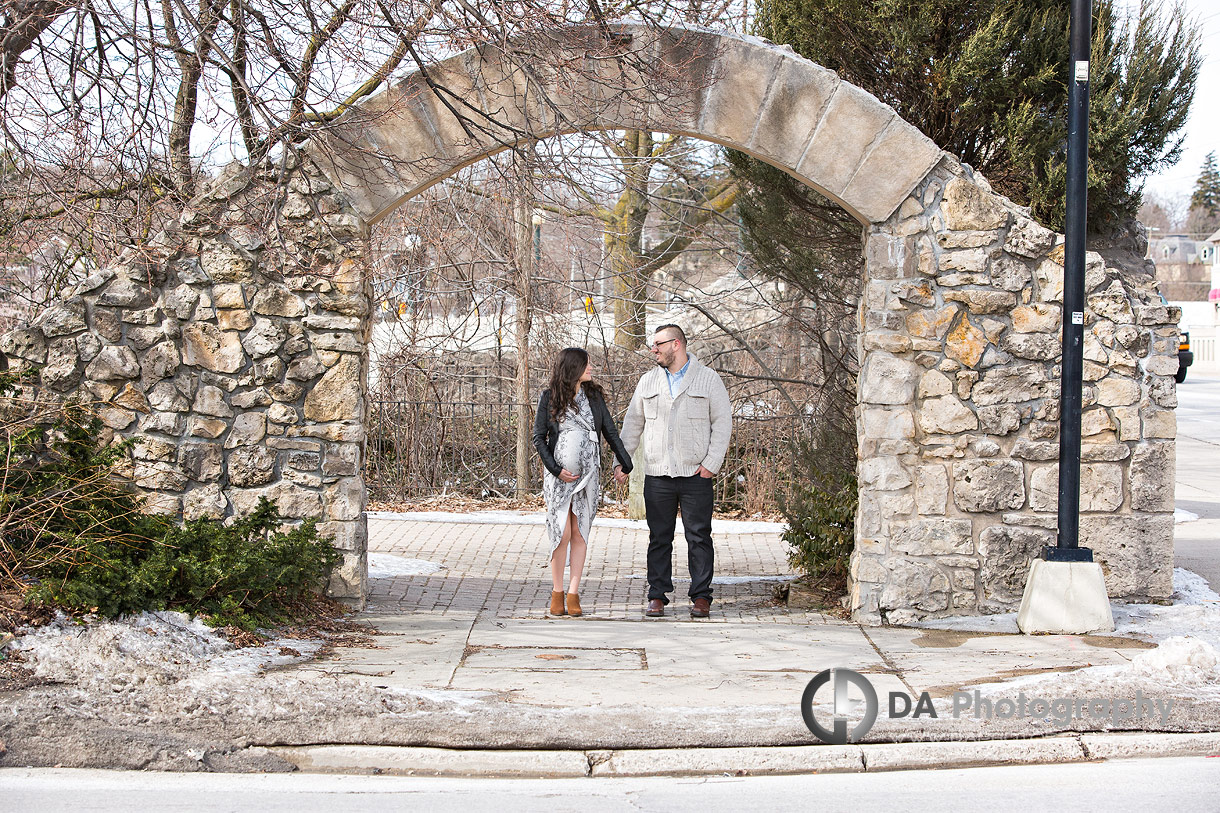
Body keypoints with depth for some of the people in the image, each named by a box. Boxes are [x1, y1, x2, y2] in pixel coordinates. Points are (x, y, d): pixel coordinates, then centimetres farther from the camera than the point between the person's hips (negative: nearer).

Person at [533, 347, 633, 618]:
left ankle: (573, 594, 4)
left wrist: (624, 461, 3)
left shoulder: (593, 395, 8)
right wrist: (556, 469, -10)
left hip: (588, 473, 3)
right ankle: (557, 593, 5)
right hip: (559, 473, -3)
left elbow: (610, 430, 12)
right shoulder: (549, 397, 0)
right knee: (562, 532, -7)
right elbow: (538, 437, 0)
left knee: (580, 534, 1)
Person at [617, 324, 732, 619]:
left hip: (695, 474, -3)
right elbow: (633, 423, 16)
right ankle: (657, 596, 9)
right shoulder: (648, 382, 12)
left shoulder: (708, 379, 2)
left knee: (699, 537, 0)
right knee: (659, 538, 4)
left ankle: (701, 597, 7)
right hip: (657, 474, 3)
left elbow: (722, 422, 1)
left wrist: (711, 463, -8)